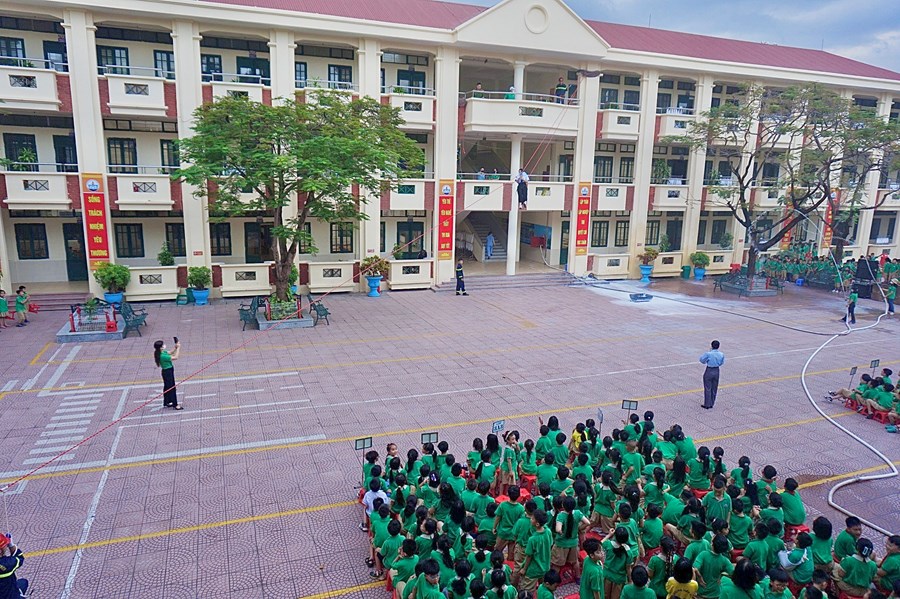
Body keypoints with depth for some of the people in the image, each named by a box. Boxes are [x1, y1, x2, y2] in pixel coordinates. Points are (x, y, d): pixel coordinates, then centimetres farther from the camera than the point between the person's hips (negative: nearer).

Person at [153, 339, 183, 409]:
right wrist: (178, 348, -22)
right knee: (172, 388, -1)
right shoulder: (163, 356, -29)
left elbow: (170, 353, 13)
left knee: (167, 387, 20)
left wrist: (176, 348, -4)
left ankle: (167, 402, 33)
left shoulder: (162, 353, -3)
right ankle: (175, 404, 7)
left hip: (167, 372, 10)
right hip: (167, 372, -10)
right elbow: (175, 357, -27)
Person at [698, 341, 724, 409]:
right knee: (714, 389, 16)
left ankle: (707, 405, 12)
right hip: (716, 371, 5)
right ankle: (712, 404, 26)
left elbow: (701, 359, -6)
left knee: (707, 389, 6)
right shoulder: (721, 354, -7)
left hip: (709, 371, -5)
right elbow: (722, 363, 6)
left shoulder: (708, 354, -21)